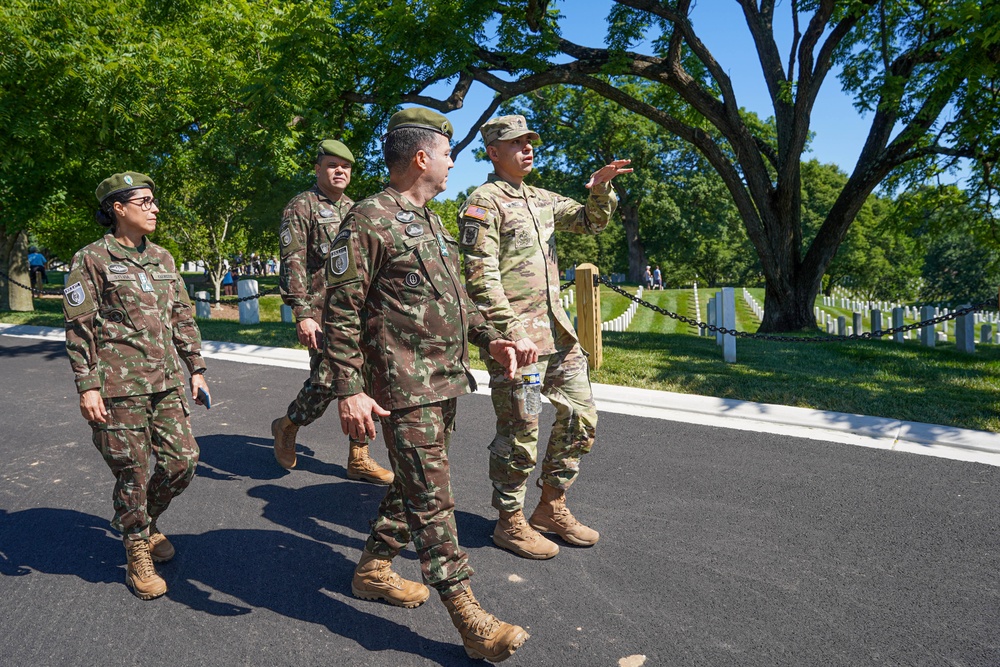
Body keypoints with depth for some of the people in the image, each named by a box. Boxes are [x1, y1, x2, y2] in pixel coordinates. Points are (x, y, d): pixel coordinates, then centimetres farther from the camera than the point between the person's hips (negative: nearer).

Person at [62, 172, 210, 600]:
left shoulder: (162, 258, 13)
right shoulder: (92, 260, -4)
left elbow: (182, 318, 16)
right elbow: (79, 328, -6)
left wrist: (196, 370, 13)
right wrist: (87, 387, -11)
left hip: (166, 381, 6)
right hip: (119, 387, -5)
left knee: (182, 461, 4)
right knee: (132, 472, 2)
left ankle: (146, 523, 33)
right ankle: (137, 555, 22)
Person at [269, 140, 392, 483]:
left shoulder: (355, 210, 19)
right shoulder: (301, 207, -2)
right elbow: (292, 264, -10)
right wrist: (302, 314, -19)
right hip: (323, 313, -6)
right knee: (326, 382, -10)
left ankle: (359, 459, 15)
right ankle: (287, 426, 21)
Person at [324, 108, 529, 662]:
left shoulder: (430, 222, 16)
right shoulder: (368, 220, -12)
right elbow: (340, 311, -14)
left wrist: (488, 338, 11)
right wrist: (349, 391, -19)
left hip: (445, 383, 9)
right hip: (404, 388, -9)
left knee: (414, 485, 18)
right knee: (433, 499, -4)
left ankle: (373, 570, 36)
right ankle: (470, 621, 3)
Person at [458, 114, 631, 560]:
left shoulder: (542, 199, 18)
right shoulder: (483, 203, -7)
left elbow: (592, 222, 21)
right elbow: (481, 278, -15)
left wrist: (601, 189, 0)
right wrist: (513, 332, -22)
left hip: (557, 330, 9)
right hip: (515, 334, -8)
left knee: (580, 419, 13)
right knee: (519, 434, -1)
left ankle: (551, 508, 28)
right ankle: (511, 524, 18)